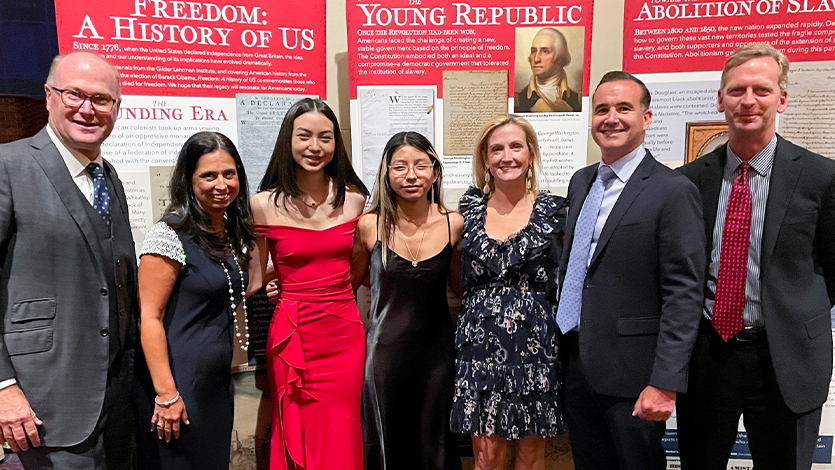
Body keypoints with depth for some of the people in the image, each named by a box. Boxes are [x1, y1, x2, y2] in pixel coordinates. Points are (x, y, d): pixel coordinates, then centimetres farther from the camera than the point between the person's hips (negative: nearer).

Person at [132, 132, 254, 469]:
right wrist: (166, 393, -20)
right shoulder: (170, 235, -16)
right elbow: (149, 317, -18)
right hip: (180, 382, -7)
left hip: (219, 381, 8)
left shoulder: (232, 231, 6)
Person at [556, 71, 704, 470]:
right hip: (575, 364, 6)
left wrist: (665, 383, -18)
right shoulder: (580, 183, 10)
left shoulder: (673, 191, -12)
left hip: (630, 374, -6)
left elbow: (683, 296, -15)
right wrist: (564, 350, 14)